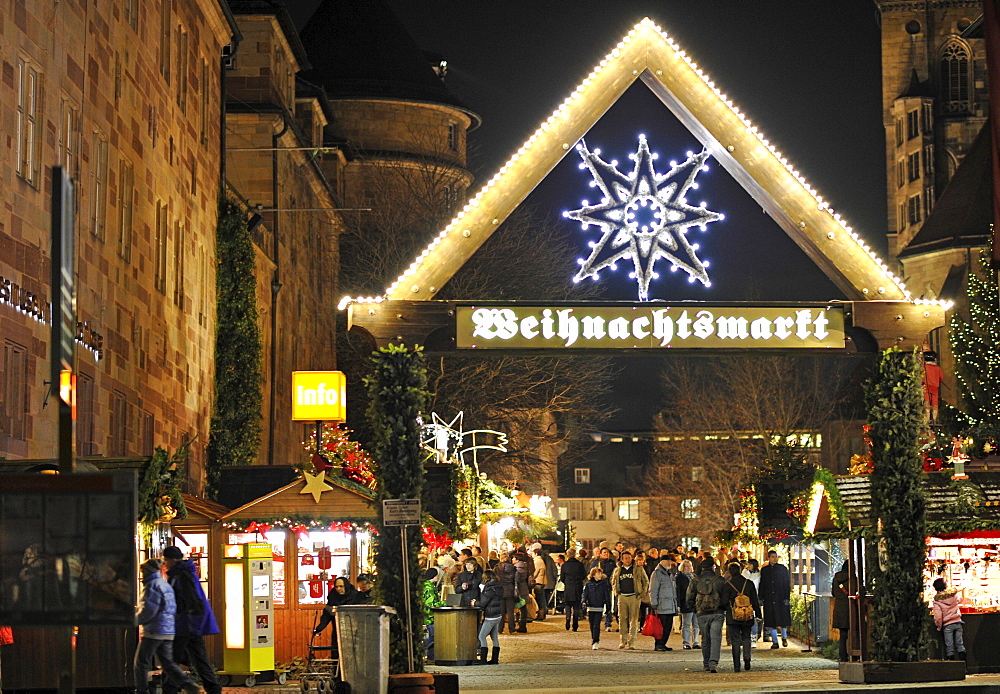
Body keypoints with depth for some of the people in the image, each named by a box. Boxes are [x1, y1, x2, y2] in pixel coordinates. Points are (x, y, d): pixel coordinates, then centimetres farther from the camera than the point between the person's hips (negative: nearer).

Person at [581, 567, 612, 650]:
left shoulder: (604, 584, 2)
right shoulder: (589, 584, 2)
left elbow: (607, 595, 7)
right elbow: (585, 594, 2)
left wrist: (608, 606, 7)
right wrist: (584, 602, -14)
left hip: (599, 608, -2)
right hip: (590, 607, 2)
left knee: (596, 626, -10)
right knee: (592, 626, 9)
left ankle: (595, 642, -13)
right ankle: (594, 641, 22)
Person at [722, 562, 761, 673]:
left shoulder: (727, 585, -7)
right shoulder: (749, 583, 2)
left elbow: (724, 601, -8)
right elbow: (755, 600, 5)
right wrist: (758, 614, 13)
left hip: (733, 617, -2)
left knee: (735, 640, 3)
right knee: (746, 637, 18)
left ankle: (736, 666, -1)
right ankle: (747, 656, -7)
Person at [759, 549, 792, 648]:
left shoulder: (782, 568, 4)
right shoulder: (764, 570, 10)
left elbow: (787, 584, 3)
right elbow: (762, 585, 12)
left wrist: (786, 598, -5)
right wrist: (761, 598, 5)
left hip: (781, 598, -2)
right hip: (769, 598, 2)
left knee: (783, 618, 0)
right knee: (771, 621, 0)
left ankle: (784, 638, 21)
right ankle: (774, 641, 5)